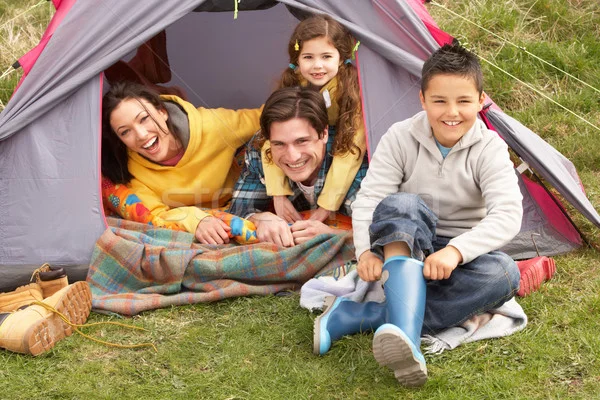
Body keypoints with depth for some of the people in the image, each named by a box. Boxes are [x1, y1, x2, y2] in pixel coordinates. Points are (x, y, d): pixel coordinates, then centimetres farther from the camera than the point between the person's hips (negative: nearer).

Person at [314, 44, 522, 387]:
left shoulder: (490, 149, -12)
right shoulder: (400, 138, -10)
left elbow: (508, 214, -24)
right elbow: (369, 199, -14)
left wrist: (456, 250, -39)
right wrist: (366, 252, -32)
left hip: (460, 258, 1)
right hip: (403, 249, -1)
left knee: (504, 273, -33)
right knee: (401, 205, -35)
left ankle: (357, 316, -38)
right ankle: (405, 336, -55)